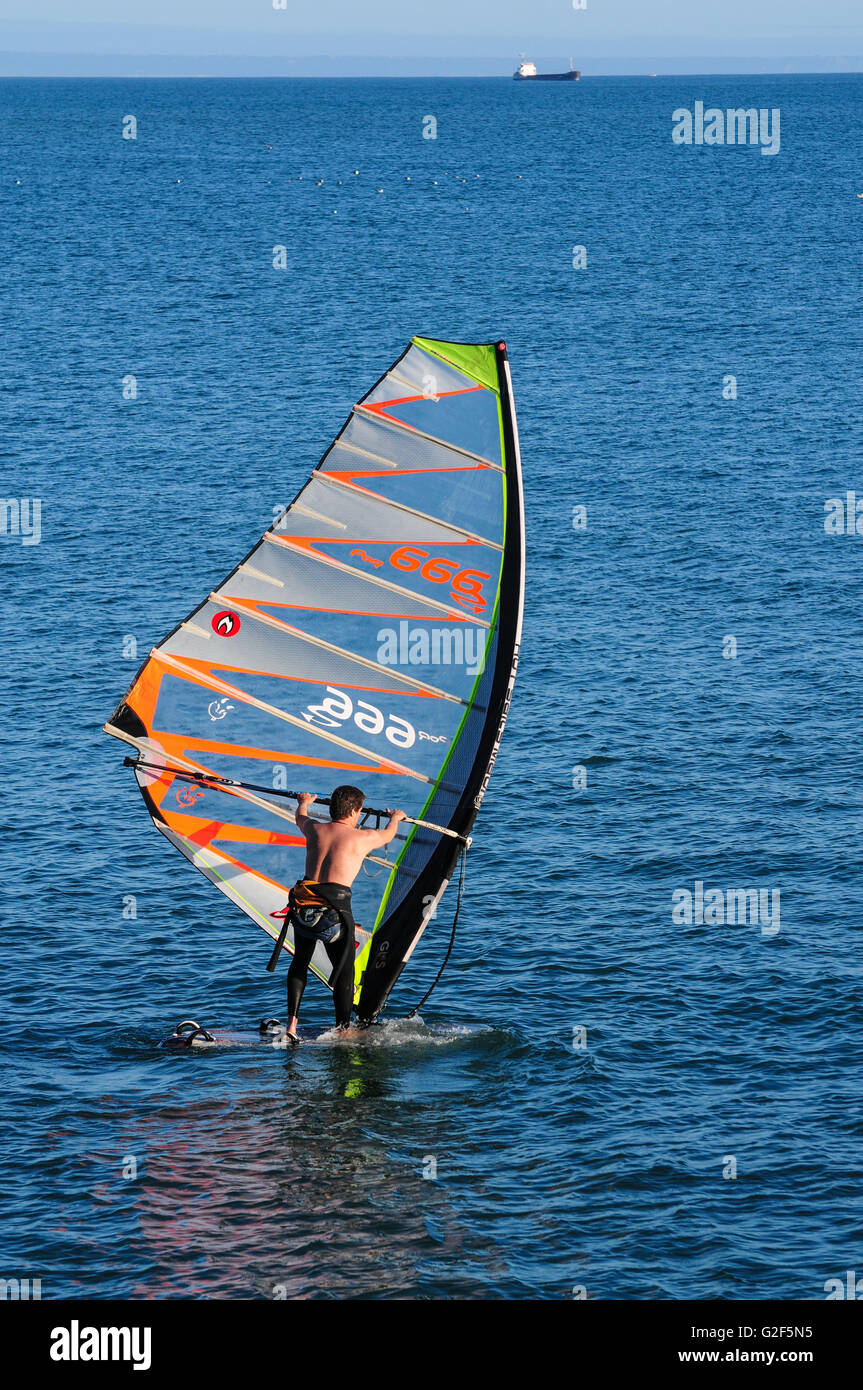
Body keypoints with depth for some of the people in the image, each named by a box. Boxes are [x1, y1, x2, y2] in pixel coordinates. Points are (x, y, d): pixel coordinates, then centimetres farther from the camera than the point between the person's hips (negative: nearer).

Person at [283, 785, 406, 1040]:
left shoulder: (315, 830, 11)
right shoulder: (362, 838, 3)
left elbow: (301, 818, 37)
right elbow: (387, 835, 27)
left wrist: (303, 803, 61)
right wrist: (395, 818, 50)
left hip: (305, 906, 4)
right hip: (336, 909, -4)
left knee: (300, 961, 20)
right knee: (344, 970, 10)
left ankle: (292, 1020, 8)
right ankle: (343, 1029, 14)